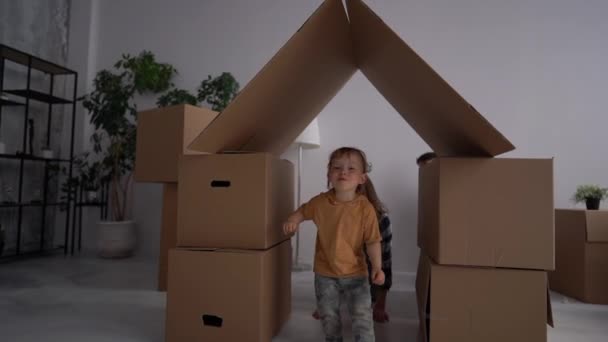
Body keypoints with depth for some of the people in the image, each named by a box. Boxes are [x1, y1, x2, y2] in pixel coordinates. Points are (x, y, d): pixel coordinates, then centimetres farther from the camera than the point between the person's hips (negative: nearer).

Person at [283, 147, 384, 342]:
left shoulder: (365, 208, -17)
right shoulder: (320, 202, -11)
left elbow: (373, 241, -13)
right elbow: (304, 211, 10)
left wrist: (377, 267, -22)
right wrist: (293, 220, -9)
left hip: (355, 273, -2)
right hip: (325, 273, 3)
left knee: (362, 317, 4)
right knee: (328, 316, 19)